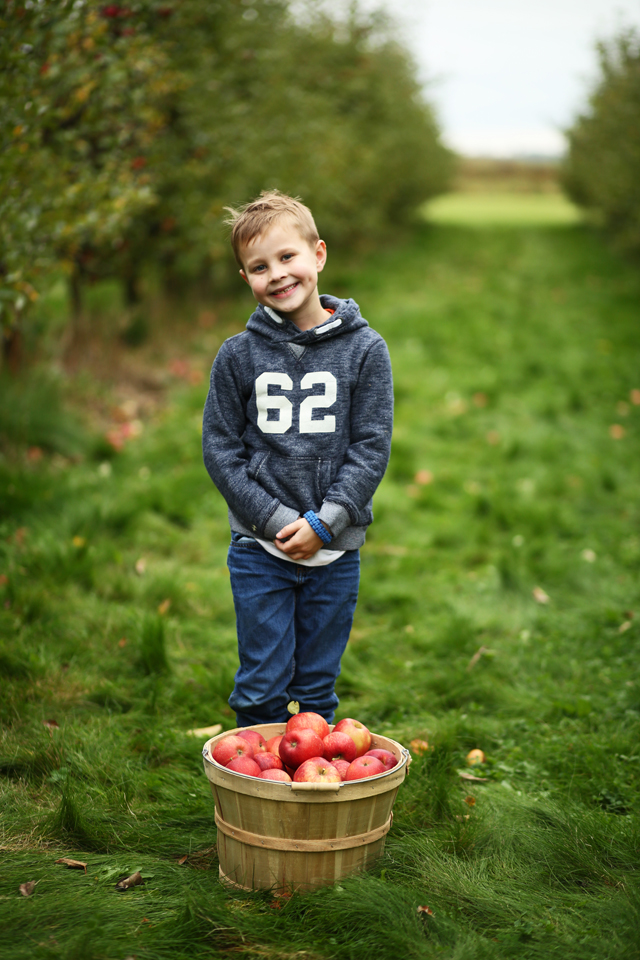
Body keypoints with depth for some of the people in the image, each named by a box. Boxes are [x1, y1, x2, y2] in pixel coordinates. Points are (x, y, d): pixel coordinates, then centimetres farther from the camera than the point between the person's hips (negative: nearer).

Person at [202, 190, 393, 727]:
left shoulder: (364, 349, -2)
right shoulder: (238, 355, -1)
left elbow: (372, 447, -4)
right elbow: (220, 450, -1)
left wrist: (324, 523, -13)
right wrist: (275, 520, -11)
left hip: (335, 550, 0)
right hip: (259, 548, 0)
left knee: (317, 688, 12)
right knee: (261, 688, 5)